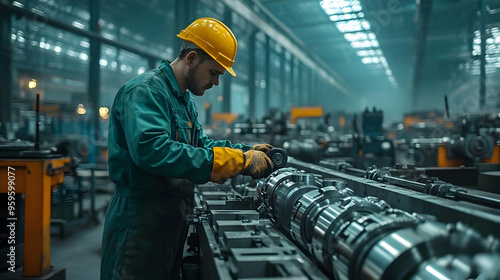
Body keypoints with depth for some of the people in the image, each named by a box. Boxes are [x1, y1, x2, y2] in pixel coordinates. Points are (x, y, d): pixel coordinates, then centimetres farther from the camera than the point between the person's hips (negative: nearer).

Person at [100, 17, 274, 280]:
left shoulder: (185, 99, 14)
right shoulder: (146, 90, -17)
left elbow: (201, 144, 18)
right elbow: (151, 149, -34)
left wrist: (248, 150, 1)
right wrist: (240, 161, -33)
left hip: (173, 217, 10)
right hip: (141, 219, -9)